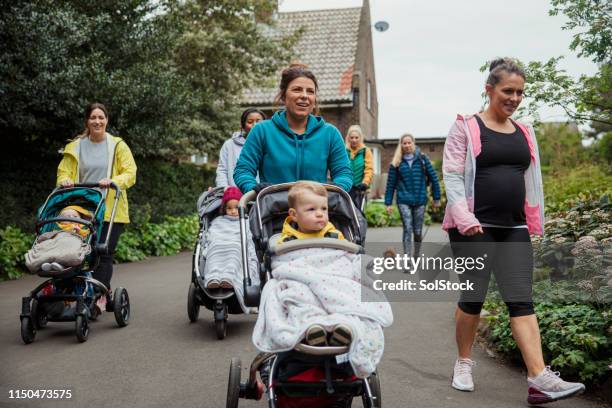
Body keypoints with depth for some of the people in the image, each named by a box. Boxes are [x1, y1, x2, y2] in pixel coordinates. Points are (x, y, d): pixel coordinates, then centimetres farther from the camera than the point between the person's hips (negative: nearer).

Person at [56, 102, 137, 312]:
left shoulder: (118, 145, 5)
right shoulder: (75, 146, 12)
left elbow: (130, 173, -1)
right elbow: (64, 172, 13)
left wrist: (113, 181, -20)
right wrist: (65, 181, -10)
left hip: (111, 210, -2)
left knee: (103, 254, -9)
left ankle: (99, 297, -8)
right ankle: (107, 297, 15)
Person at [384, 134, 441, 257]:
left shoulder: (422, 159, 3)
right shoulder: (396, 163, 3)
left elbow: (433, 177, 6)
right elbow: (390, 184, 5)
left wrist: (436, 198, 5)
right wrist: (388, 203, 2)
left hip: (420, 200, 1)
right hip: (403, 201, -1)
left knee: (418, 231, 7)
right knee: (407, 229, -11)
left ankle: (417, 256, 26)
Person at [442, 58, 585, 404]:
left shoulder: (525, 133, 16)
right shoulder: (466, 128, -1)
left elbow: (532, 181, 19)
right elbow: (452, 176, -9)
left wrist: (535, 225, 15)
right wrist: (464, 218, -21)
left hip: (514, 230, 5)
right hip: (474, 229, -4)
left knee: (522, 300, -3)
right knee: (473, 298, 3)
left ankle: (539, 378, -8)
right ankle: (464, 363, 22)